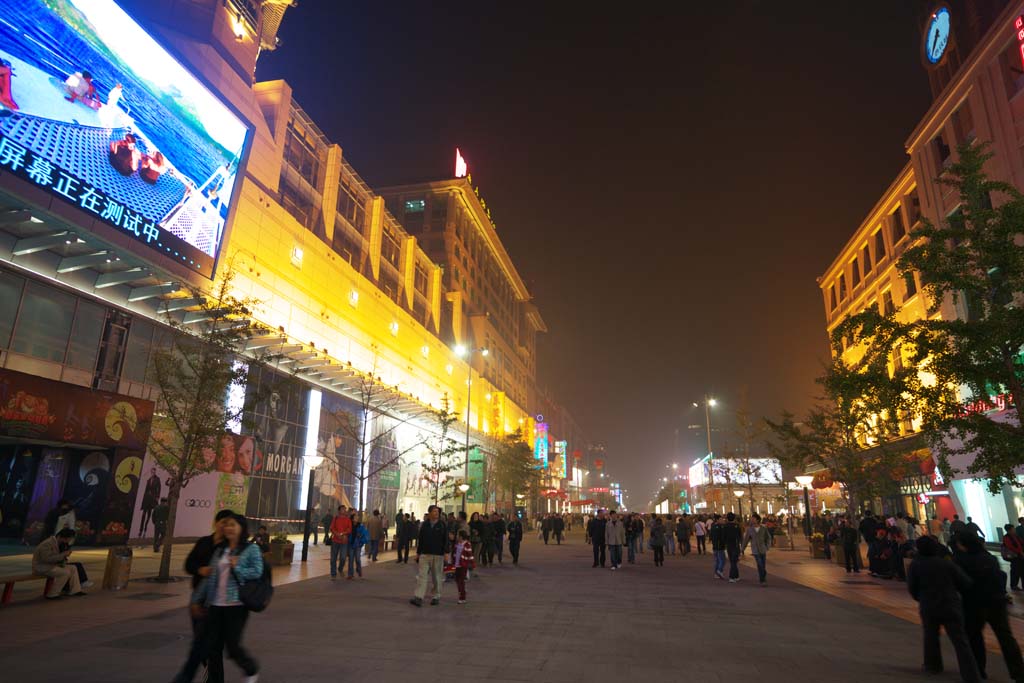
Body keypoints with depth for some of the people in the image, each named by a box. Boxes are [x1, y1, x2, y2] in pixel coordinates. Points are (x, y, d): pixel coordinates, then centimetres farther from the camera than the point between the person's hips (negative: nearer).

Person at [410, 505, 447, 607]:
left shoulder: (442, 525, -1)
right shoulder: (424, 525, 5)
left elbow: (445, 541, -2)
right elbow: (420, 540, 10)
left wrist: (445, 554, -8)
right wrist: (418, 553, 9)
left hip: (438, 555, -1)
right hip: (425, 554, 2)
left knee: (437, 577, 7)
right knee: (422, 576, -5)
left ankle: (436, 597, 20)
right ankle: (418, 598, -6)